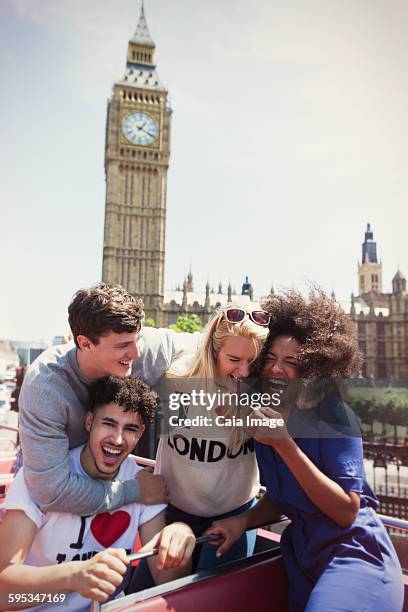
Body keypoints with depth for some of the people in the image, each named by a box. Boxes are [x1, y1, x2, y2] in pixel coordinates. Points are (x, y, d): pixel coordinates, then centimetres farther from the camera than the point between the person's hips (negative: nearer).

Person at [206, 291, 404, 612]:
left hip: (354, 558, -6)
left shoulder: (334, 416, -18)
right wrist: (244, 520, -10)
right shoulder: (263, 413, 1)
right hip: (305, 559, 7)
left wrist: (283, 443, -29)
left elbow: (346, 511, -22)